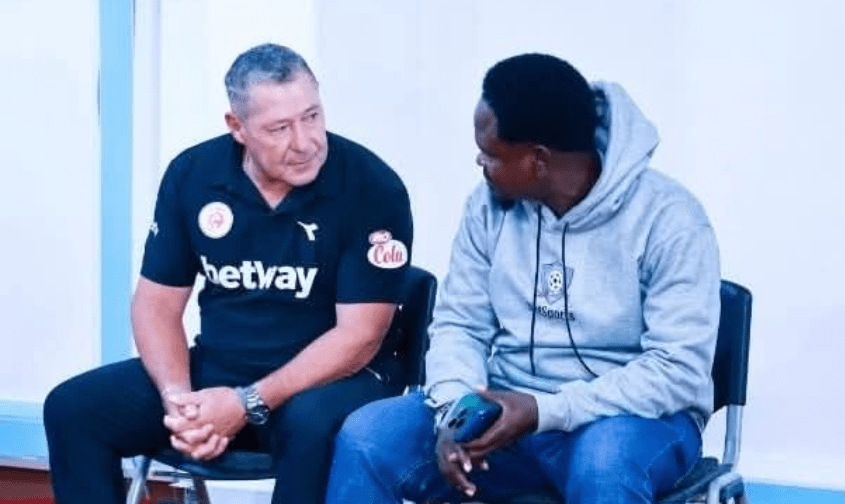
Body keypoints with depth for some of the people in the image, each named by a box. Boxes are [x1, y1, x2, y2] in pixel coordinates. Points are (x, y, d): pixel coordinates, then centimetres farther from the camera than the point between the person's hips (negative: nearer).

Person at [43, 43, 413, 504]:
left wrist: (249, 404, -26)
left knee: (313, 425, -39)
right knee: (73, 408, -12)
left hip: (333, 377, -4)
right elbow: (157, 303, 2)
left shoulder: (372, 186, -16)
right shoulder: (192, 174, -2)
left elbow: (359, 335, -17)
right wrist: (177, 398, -17)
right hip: (216, 369, 4)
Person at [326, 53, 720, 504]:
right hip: (505, 410, 5)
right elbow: (459, 324, 4)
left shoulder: (667, 217, -14)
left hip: (633, 418, -4)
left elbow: (679, 371, -19)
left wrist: (543, 411, -26)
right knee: (365, 438, -19)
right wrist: (454, 411, -18)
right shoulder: (490, 203, 2)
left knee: (605, 461, -40)